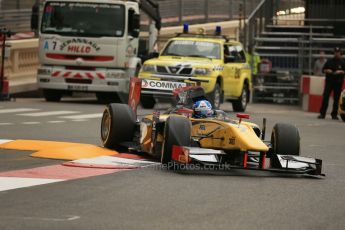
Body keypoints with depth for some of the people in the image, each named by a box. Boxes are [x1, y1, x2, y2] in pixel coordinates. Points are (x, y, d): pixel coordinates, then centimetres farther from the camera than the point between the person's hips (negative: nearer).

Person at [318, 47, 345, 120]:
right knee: (325, 97, -6)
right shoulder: (329, 61, 11)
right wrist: (327, 70, -5)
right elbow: (323, 69, 16)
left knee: (336, 99, 1)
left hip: (338, 83, -1)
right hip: (329, 81, 1)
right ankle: (322, 114, -5)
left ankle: (334, 114, 8)